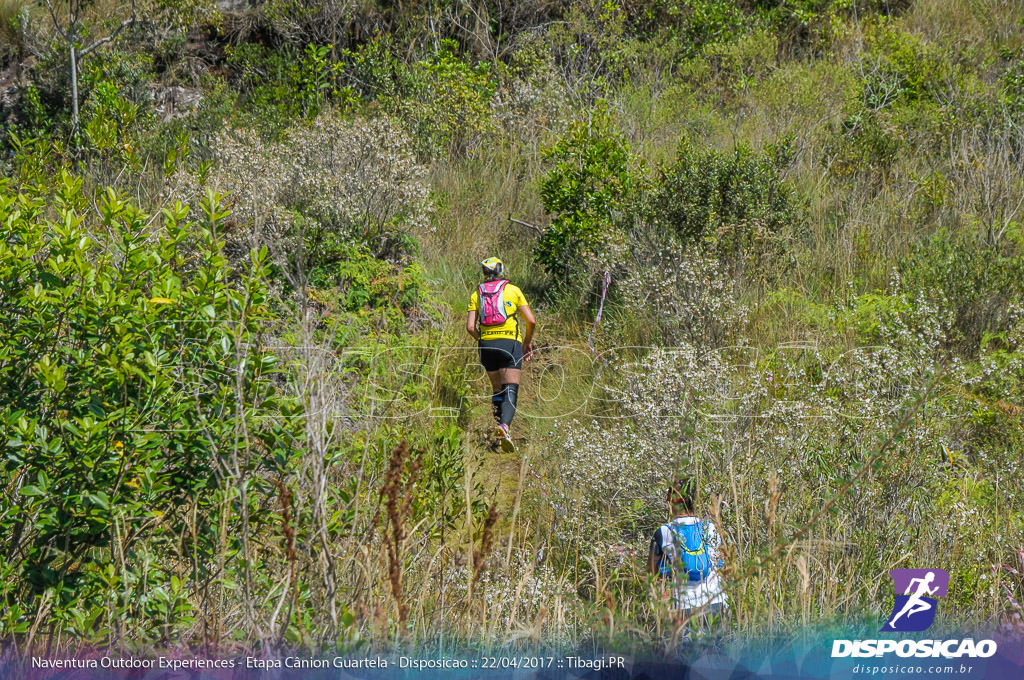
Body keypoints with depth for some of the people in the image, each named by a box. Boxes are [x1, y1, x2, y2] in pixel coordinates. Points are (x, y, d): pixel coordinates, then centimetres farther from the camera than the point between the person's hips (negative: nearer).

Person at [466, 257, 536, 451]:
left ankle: (499, 425, 14)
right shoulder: (513, 290, 8)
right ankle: (504, 425, -30)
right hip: (511, 343, -2)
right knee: (510, 391, -7)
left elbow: (470, 327, 2)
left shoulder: (476, 294, 12)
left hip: (487, 345, 3)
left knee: (497, 390, 19)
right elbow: (531, 321, 2)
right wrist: (528, 341, 18)